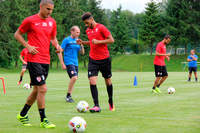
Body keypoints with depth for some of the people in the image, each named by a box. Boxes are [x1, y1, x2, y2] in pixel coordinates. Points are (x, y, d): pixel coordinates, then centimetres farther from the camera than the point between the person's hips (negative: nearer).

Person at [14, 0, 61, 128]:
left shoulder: (52, 22, 11)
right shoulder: (30, 20, -5)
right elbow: (17, 34, 3)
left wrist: (57, 45, 2)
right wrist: (28, 46, -10)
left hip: (46, 60, 7)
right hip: (34, 59, -7)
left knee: (37, 90, 13)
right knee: (43, 89, -12)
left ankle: (22, 115, 29)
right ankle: (43, 120, -3)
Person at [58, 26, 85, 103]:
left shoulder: (77, 40, 13)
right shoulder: (66, 40, -6)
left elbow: (82, 53, 15)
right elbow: (60, 52, -7)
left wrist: (81, 45, -4)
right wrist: (62, 64, -12)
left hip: (76, 63, 7)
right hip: (69, 62, -7)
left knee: (73, 79, 7)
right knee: (74, 77, -21)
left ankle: (69, 96, 20)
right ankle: (68, 96, -9)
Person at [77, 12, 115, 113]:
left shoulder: (101, 28, -10)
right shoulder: (88, 30, 11)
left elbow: (111, 40, -12)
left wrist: (98, 41, -19)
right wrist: (82, 42, 9)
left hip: (104, 59, -4)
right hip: (93, 59, 4)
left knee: (108, 80, 11)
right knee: (92, 81, -12)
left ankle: (111, 102, 32)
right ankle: (96, 106, -12)